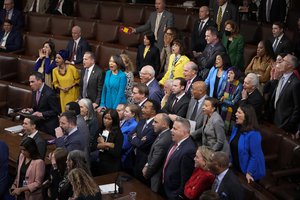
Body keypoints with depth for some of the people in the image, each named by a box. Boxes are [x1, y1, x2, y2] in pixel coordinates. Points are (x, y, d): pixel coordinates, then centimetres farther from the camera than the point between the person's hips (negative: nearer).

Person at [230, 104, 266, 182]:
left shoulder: (253, 134, -26)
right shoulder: (236, 128, -2)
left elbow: (254, 156, -25)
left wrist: (249, 173, -23)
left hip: (246, 171, -7)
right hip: (236, 168, 7)